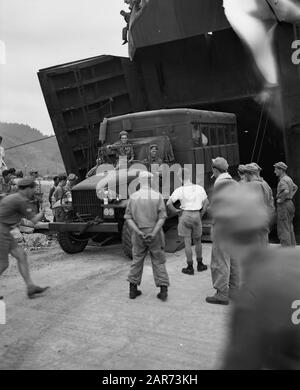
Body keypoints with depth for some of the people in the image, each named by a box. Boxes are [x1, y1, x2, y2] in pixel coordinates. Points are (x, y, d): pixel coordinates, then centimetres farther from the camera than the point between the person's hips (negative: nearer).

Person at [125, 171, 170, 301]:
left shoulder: (133, 197, -2)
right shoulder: (158, 196, -7)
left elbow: (128, 218, -7)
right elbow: (162, 217, -14)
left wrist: (138, 232, -14)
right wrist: (154, 233, -18)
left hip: (138, 235, 2)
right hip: (155, 235, -1)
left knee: (137, 261, 15)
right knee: (159, 262, 8)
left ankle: (133, 290, 19)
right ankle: (163, 291, 4)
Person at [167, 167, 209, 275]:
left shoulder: (179, 190, -10)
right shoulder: (199, 188, -2)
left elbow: (169, 203, -15)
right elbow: (206, 203, 3)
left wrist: (175, 211, 0)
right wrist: (201, 214, 11)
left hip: (185, 215, -3)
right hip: (196, 215, 3)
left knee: (187, 242, 5)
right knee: (197, 241, 18)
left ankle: (190, 267, 11)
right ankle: (200, 265, 28)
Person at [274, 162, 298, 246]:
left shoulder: (283, 180, -17)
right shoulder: (289, 179, 14)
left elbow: (286, 191, -34)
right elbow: (295, 187, 32)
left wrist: (280, 199, -21)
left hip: (284, 205, -10)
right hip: (290, 204, 10)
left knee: (283, 230, -6)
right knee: (290, 228, 15)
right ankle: (292, 246, 22)